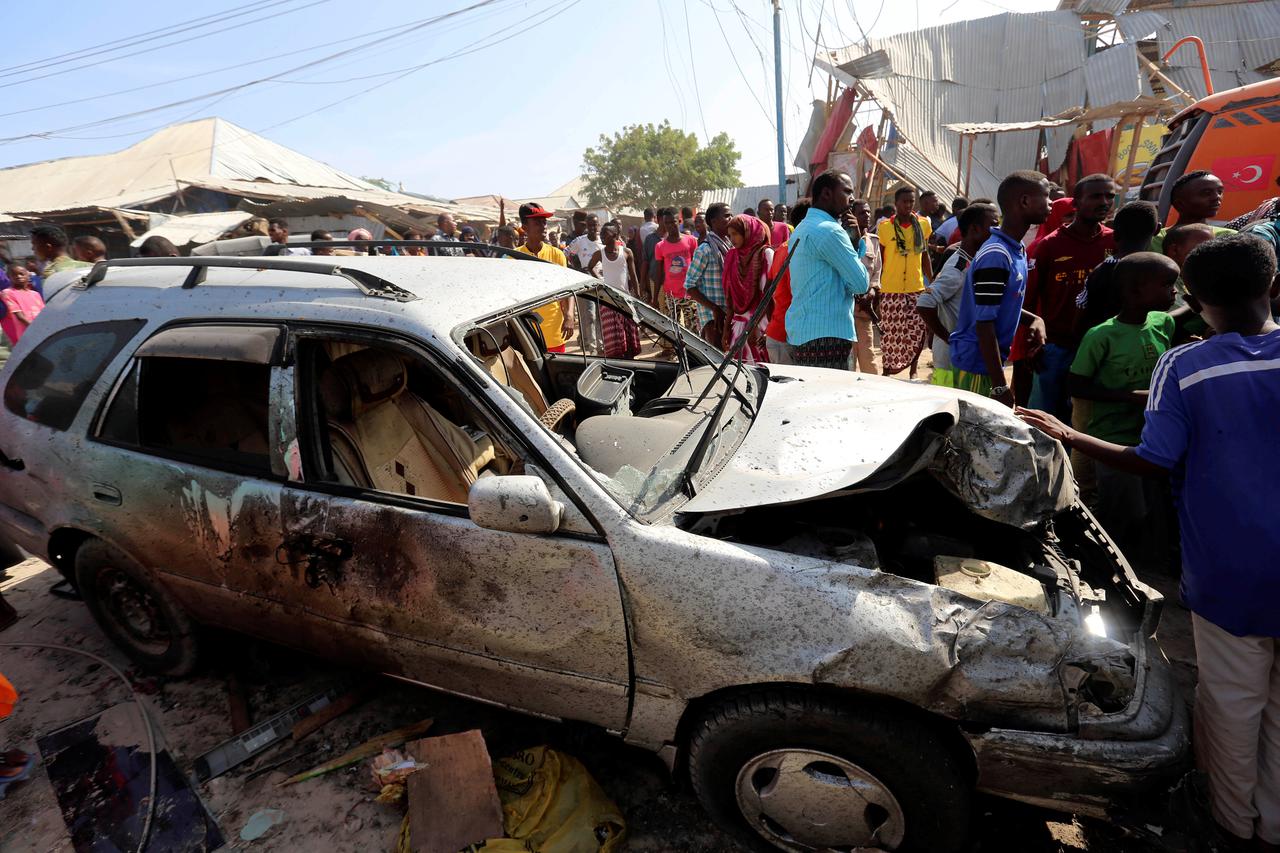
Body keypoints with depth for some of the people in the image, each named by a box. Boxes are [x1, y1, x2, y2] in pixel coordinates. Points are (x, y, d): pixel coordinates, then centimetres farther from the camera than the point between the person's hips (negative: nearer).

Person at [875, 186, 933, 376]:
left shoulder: (923, 224, 7)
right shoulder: (885, 227, -2)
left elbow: (925, 256, 15)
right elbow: (880, 261, 4)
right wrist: (877, 287, 3)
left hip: (917, 288, 3)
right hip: (891, 289, -3)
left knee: (919, 330, -2)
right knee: (891, 332, 2)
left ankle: (913, 369, 16)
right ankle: (887, 369, 19)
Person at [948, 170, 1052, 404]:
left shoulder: (1018, 250, 8)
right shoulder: (995, 256, -21)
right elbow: (984, 325, -23)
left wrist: (1034, 319, 1)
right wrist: (1000, 386, -21)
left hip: (989, 360, 9)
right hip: (977, 364, -9)